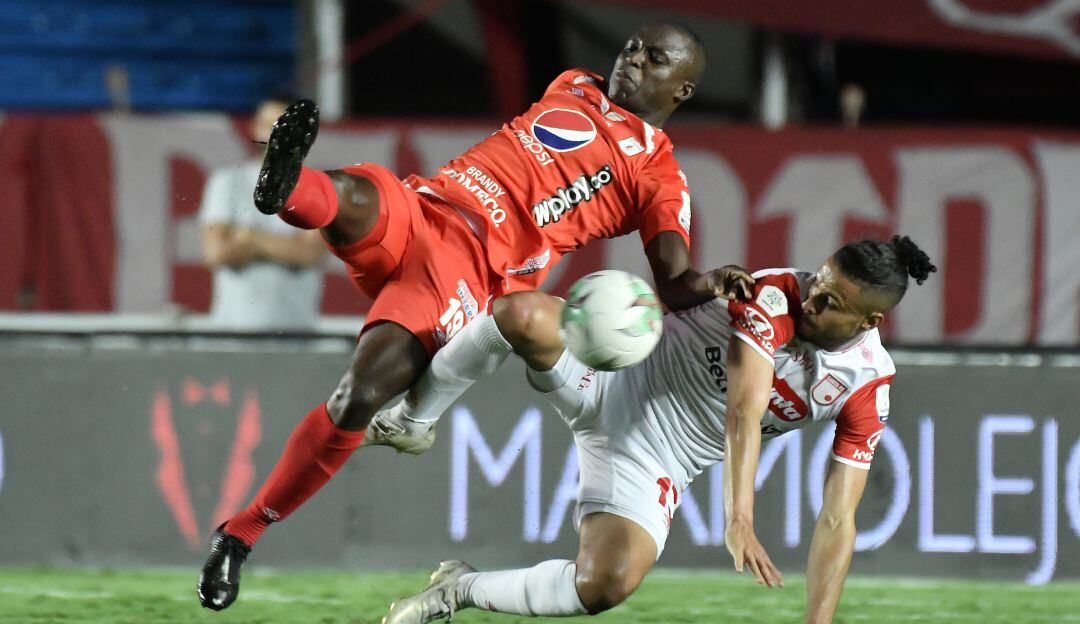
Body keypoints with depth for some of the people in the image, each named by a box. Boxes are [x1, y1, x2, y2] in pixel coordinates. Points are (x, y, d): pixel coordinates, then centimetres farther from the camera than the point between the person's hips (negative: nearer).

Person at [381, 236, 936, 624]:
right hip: (621, 376, -3)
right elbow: (743, 411, -31)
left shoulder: (867, 390, -8)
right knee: (524, 315, -35)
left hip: (656, 462, 3)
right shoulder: (778, 296, -19)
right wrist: (738, 520, -45)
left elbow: (837, 521, -6)